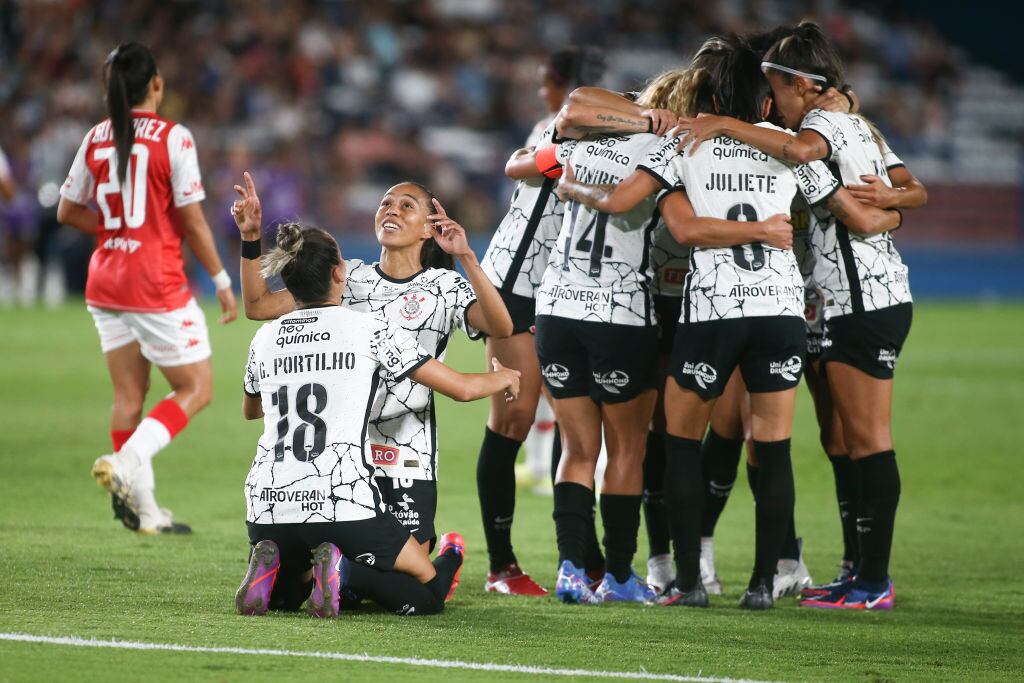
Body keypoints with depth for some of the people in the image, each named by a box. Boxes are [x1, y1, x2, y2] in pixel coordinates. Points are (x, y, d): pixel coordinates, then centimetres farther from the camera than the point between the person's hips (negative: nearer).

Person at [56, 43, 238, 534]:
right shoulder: (173, 138, -12)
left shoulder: (96, 139, 4)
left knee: (128, 394, 11)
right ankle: (127, 461, -16)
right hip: (158, 286, -6)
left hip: (105, 283, 6)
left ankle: (144, 510, 10)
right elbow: (192, 221, -11)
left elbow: (67, 212, 11)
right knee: (195, 389, 4)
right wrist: (222, 281, -2)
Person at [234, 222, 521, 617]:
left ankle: (271, 567, -5)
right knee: (428, 595, 13)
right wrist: (502, 378, 27)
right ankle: (342, 570, -16)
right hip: (343, 504, -4)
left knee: (283, 596, 32)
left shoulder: (264, 339, 11)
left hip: (267, 506, 4)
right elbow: (461, 388, 5)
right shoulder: (370, 328, -1)